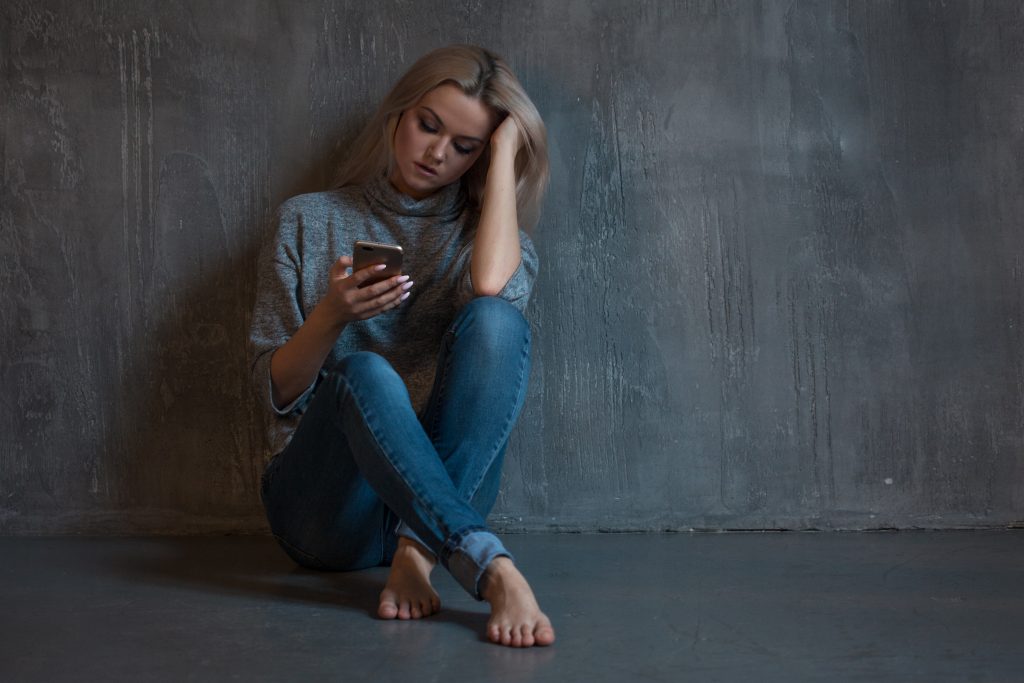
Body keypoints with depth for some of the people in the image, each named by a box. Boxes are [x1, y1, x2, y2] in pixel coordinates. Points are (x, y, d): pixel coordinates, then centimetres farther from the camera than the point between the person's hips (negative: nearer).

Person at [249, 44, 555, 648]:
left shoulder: (483, 232, 11)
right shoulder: (308, 222, 10)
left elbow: (491, 287, -18)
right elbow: (275, 392, 4)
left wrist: (504, 149, -6)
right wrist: (332, 316, -16)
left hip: (443, 495, 1)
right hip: (325, 508, -1)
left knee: (495, 321, -25)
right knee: (365, 373, -34)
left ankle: (417, 552, -31)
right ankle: (493, 569, -43)